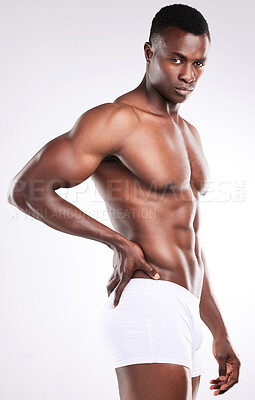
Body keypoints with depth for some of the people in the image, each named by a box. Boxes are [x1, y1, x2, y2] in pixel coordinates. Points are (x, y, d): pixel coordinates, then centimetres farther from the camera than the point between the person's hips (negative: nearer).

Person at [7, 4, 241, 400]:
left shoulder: (188, 134, 21)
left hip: (181, 315, 9)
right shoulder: (116, 120, -7)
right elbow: (26, 189, -12)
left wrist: (220, 335, 22)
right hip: (148, 305, -9)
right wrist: (119, 242, -12)